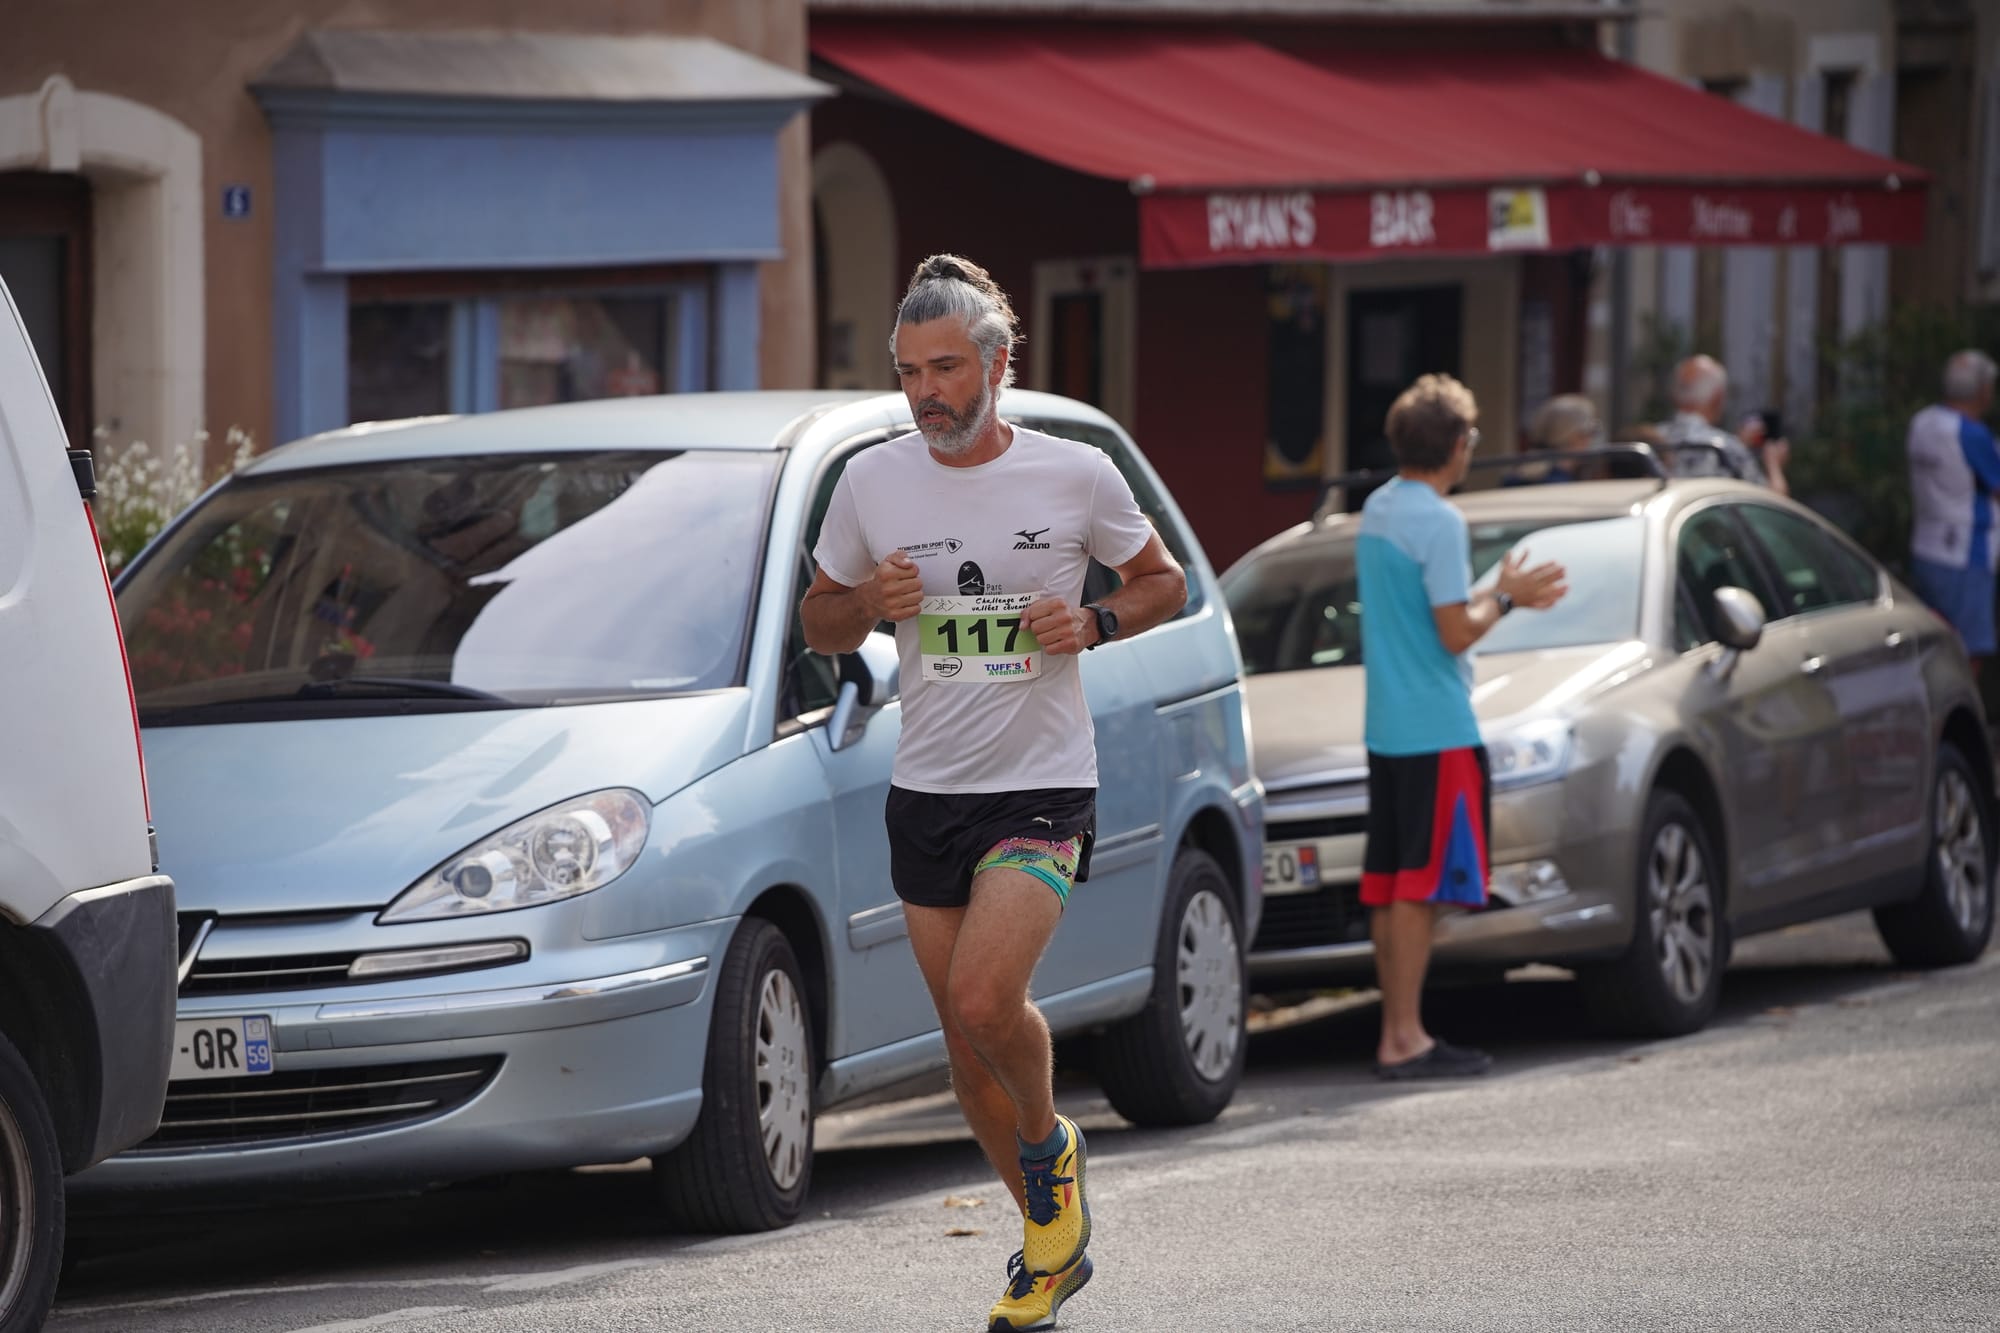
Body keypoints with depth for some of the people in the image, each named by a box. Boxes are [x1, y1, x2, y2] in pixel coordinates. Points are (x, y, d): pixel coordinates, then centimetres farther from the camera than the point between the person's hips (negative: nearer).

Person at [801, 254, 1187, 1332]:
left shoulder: (1076, 476, -5)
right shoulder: (871, 483, 1)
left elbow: (1161, 582, 8)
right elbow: (820, 622, 11)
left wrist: (1091, 624, -12)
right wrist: (870, 604, -11)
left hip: (1041, 791, -4)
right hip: (926, 794, 4)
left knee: (982, 999, -24)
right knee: (965, 1040, 9)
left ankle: (1050, 1141, 6)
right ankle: (1052, 1238, 28)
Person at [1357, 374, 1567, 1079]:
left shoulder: (1376, 511, 12)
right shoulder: (1439, 523, -15)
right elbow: (1456, 633, -17)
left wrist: (1500, 594, 18)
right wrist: (1504, 597, -1)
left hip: (1386, 725, 9)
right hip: (1436, 728, -9)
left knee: (1388, 885, 10)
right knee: (1422, 884, -7)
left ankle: (1395, 1032, 13)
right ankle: (1406, 1039, -8)